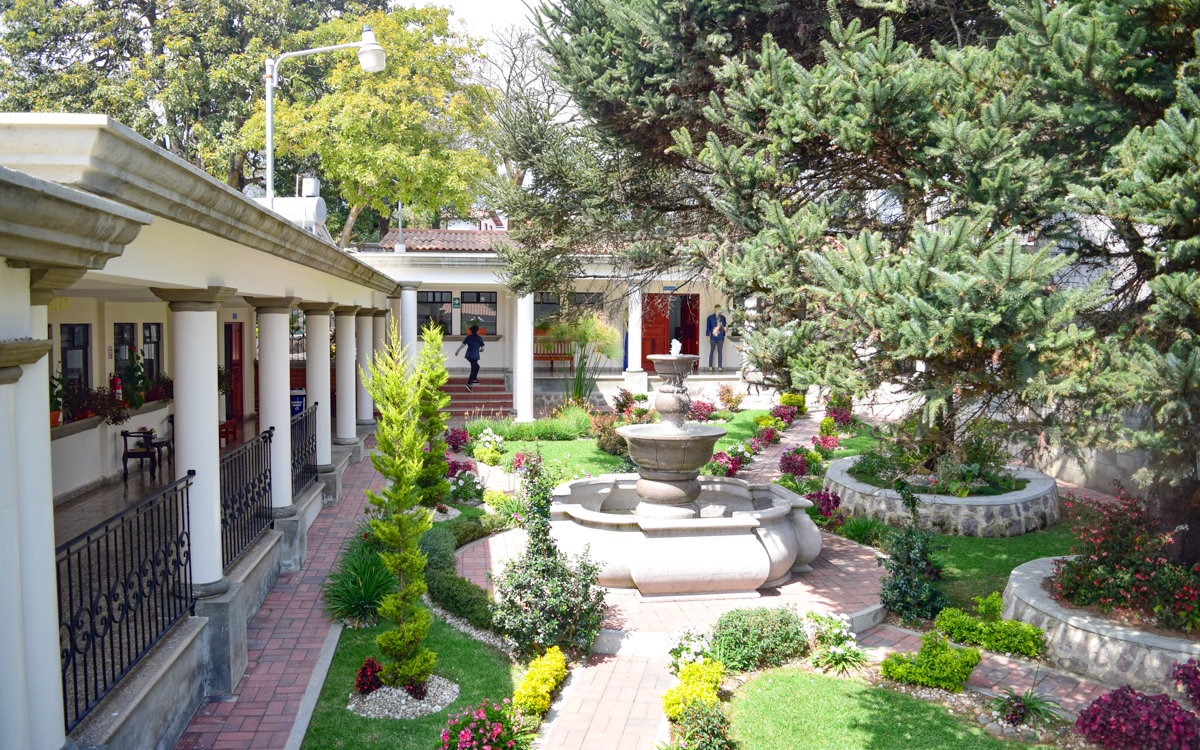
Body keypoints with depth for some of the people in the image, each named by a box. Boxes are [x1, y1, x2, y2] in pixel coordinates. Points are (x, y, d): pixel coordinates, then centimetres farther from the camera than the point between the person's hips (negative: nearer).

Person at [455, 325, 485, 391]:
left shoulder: (468, 337, 11)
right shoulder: (479, 338, -1)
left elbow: (462, 344, 6)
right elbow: (482, 348, 7)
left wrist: (457, 351, 10)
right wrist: (480, 350, 29)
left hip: (468, 356, 6)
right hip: (474, 356, -6)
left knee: (477, 366, 25)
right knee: (473, 370, -6)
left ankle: (474, 380, 23)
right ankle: (468, 384, -18)